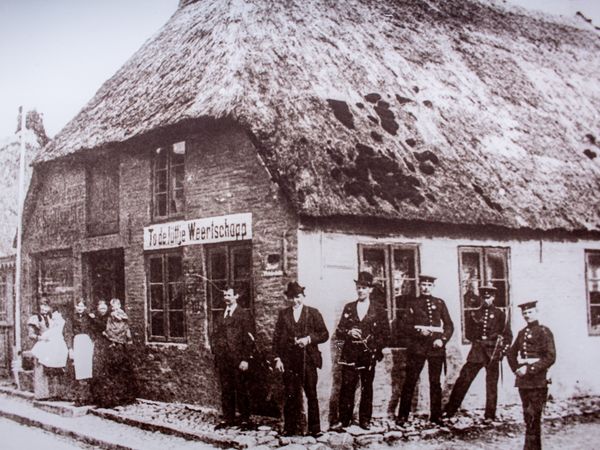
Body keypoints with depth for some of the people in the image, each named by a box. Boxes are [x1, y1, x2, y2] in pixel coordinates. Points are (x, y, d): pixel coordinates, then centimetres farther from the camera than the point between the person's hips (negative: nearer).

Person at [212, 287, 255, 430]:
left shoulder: (244, 315, -2)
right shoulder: (219, 317, 15)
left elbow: (249, 339, -6)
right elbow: (215, 337, 18)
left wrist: (245, 359, -12)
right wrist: (216, 356, 9)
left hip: (238, 359, -5)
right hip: (222, 359, 5)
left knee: (241, 390, 0)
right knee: (226, 390, 8)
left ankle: (245, 419, 9)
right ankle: (227, 418, 16)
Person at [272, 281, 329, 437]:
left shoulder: (313, 313, 7)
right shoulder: (283, 314, 11)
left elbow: (324, 334, 4)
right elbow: (276, 338, 9)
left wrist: (309, 339, -12)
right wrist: (277, 358, 0)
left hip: (308, 360, -1)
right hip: (289, 361, 1)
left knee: (311, 394, 2)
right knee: (291, 396, 1)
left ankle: (314, 428, 9)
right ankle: (291, 428, 8)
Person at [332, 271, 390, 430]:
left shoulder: (378, 311, 6)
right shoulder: (348, 308, 11)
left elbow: (385, 335, 6)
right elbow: (338, 332, 9)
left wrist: (374, 346, -5)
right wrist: (348, 333, -11)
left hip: (368, 356, -1)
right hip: (349, 355, 1)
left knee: (367, 388, 5)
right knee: (346, 388, -4)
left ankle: (365, 420, 14)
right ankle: (343, 420, 2)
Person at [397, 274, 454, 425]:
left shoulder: (439, 303, 12)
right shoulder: (413, 303, 9)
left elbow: (449, 325, 10)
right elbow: (408, 325, 2)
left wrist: (442, 339, -7)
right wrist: (419, 331, -17)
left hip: (436, 346, 2)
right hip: (417, 346, -2)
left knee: (435, 382, 6)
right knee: (410, 381, -3)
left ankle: (436, 416, 14)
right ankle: (402, 416, 2)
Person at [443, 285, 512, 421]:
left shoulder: (500, 314, 5)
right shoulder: (474, 314, 11)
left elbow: (508, 335, 6)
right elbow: (468, 334, 14)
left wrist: (502, 351, -5)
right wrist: (477, 340, -4)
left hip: (493, 353, -1)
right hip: (477, 352, 2)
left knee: (491, 385, 2)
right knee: (463, 380, -4)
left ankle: (490, 416, 11)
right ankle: (449, 411, 1)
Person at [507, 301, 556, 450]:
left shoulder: (544, 331, -5)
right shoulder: (522, 333, 13)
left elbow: (550, 357, -13)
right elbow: (511, 353, 24)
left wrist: (529, 369, -16)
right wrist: (516, 369, 8)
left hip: (537, 380, -6)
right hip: (523, 380, 6)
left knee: (532, 416, -8)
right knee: (528, 415, 11)